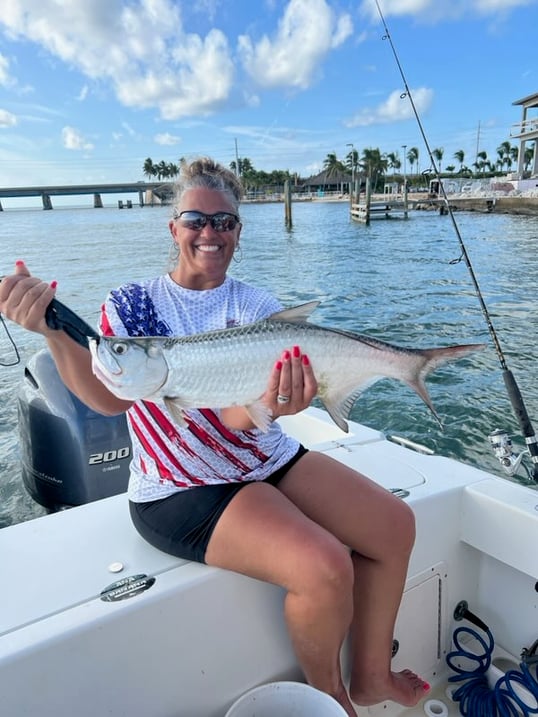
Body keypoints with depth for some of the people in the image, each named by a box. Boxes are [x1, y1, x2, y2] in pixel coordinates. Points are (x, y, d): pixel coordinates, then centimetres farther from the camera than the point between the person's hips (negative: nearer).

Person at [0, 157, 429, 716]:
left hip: (270, 461, 5)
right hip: (181, 490, -4)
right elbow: (108, 398, -19)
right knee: (324, 569, -23)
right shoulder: (131, 304, -2)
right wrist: (51, 329, -35)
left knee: (395, 524, -5)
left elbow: (237, 418, -12)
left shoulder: (257, 307, 2)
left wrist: (271, 404, -36)